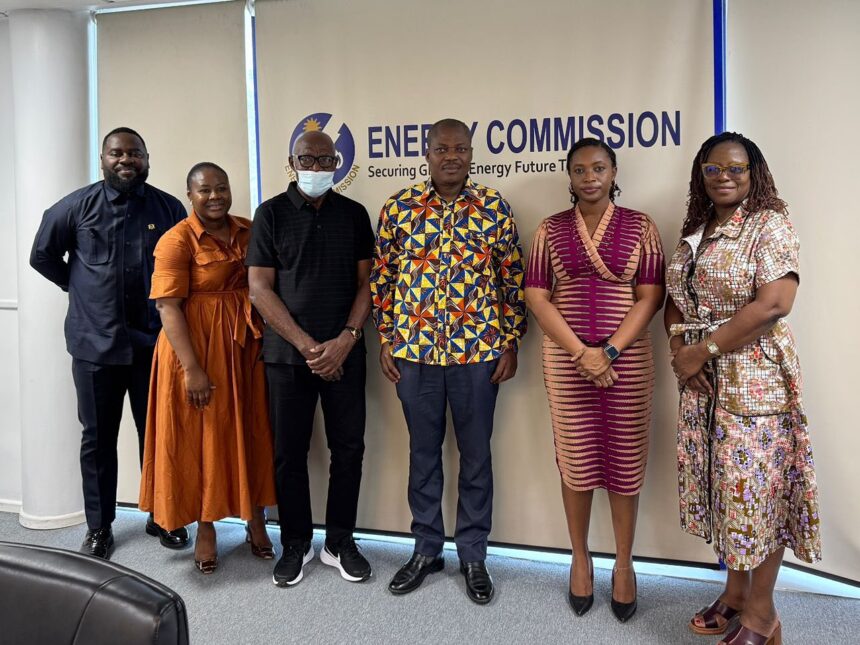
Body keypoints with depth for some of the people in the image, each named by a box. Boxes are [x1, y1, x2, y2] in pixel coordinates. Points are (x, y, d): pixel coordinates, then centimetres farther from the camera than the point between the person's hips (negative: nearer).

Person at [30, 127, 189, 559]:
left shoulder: (168, 208, 2)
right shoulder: (77, 206, 1)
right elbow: (42, 255, 12)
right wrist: (79, 287, 9)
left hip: (153, 342, 0)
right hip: (95, 342, 0)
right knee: (98, 438, 9)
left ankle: (162, 517, 25)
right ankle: (99, 528, 23)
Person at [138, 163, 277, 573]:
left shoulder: (249, 231, 6)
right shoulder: (177, 240, -9)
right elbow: (168, 308, -14)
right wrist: (192, 368, -20)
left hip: (247, 345, 5)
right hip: (199, 347, -4)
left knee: (252, 432, 10)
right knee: (203, 437, 5)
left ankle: (256, 521, 26)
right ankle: (206, 528, 21)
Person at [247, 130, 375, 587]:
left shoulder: (354, 214, 8)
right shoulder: (271, 214, 2)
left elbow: (365, 282, 5)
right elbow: (260, 287, -3)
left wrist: (345, 339, -10)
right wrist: (307, 345, -10)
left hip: (345, 354, 2)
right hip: (287, 355, -1)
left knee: (348, 447, 5)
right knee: (289, 452, 6)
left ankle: (339, 542, 21)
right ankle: (295, 544, 22)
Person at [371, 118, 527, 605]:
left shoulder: (495, 208, -1)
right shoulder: (398, 208, 1)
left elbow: (513, 278, 2)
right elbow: (382, 276, 6)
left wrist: (511, 344, -1)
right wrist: (386, 340, 3)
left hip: (478, 350, -1)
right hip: (413, 349, 1)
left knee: (476, 454, 9)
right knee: (423, 451, 13)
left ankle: (474, 555, 25)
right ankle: (427, 549, 30)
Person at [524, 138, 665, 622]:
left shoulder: (640, 226, 3)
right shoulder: (551, 229, 5)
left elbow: (651, 296, -3)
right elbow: (537, 296, -1)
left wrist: (609, 352, -13)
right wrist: (580, 353, -11)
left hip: (627, 357, 0)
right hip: (565, 357, 1)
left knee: (625, 460, 4)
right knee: (575, 460, 6)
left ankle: (624, 565, 20)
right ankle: (581, 559, 23)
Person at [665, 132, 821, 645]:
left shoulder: (771, 224, -7)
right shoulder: (696, 232, 13)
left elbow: (774, 303, -19)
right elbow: (676, 300, 14)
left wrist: (704, 349, -16)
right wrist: (679, 351, -5)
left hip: (755, 379, -6)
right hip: (703, 381, 7)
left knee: (757, 487, 0)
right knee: (724, 485, 13)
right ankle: (735, 591, 28)